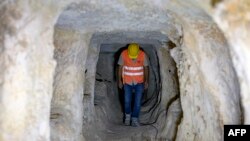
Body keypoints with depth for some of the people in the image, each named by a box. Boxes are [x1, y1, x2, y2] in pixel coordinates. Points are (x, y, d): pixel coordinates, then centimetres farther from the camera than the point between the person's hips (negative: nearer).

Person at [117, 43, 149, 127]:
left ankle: (135, 119, 8)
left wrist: (146, 81, 1)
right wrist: (119, 80, -1)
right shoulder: (123, 54, -14)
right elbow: (120, 67, -3)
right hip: (127, 82, 0)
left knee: (137, 101, -4)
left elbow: (146, 68, -1)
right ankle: (127, 116, 28)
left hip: (139, 82, 0)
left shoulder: (143, 55, -14)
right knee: (127, 101, 2)